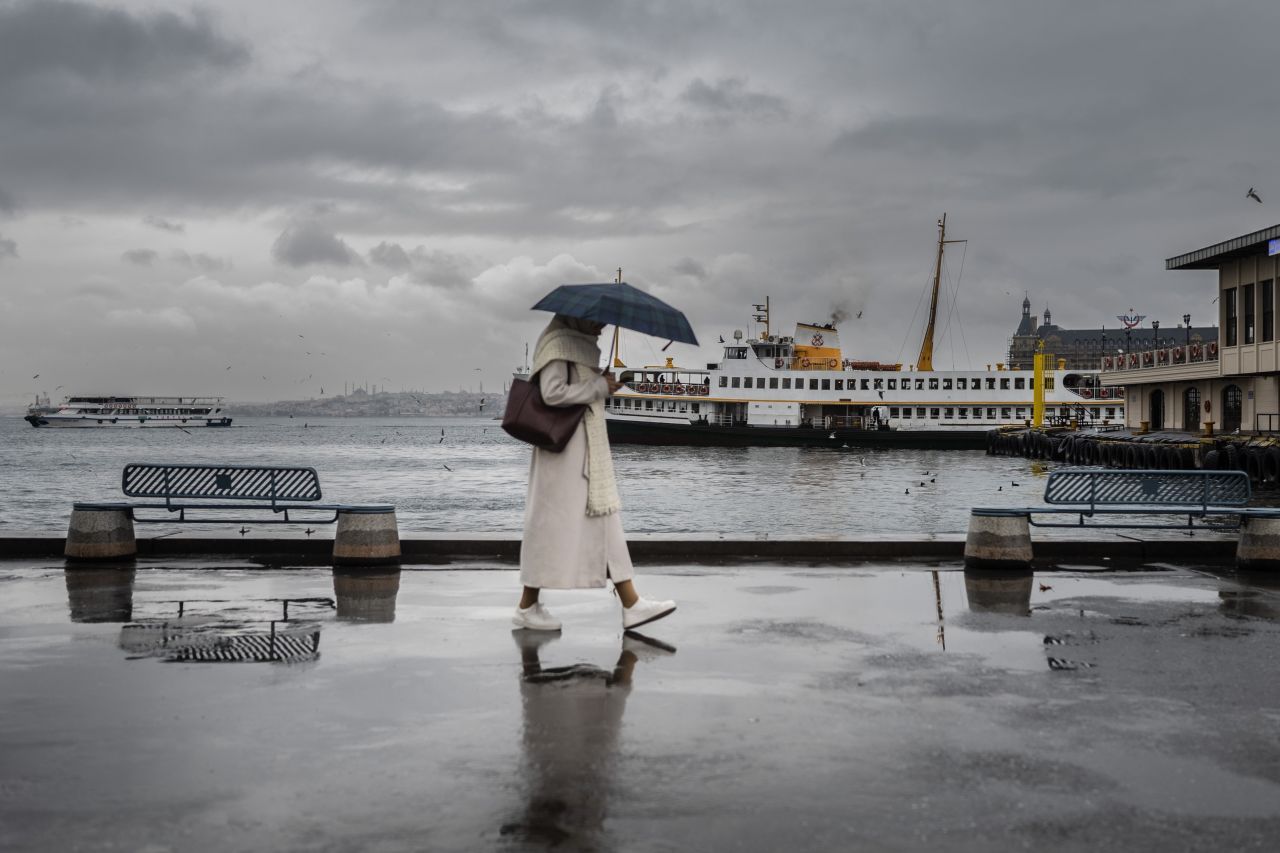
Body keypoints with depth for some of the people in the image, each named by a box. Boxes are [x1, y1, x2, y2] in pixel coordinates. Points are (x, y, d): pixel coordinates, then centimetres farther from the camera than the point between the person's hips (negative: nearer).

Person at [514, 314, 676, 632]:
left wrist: (603, 385, 4)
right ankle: (526, 607, 6)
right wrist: (599, 385, -15)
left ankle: (631, 605, 6)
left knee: (605, 523, 6)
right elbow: (553, 393, -22)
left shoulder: (580, 345, 18)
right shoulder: (558, 343, -11)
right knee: (554, 523, -3)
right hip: (565, 450, -10)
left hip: (587, 453, 10)